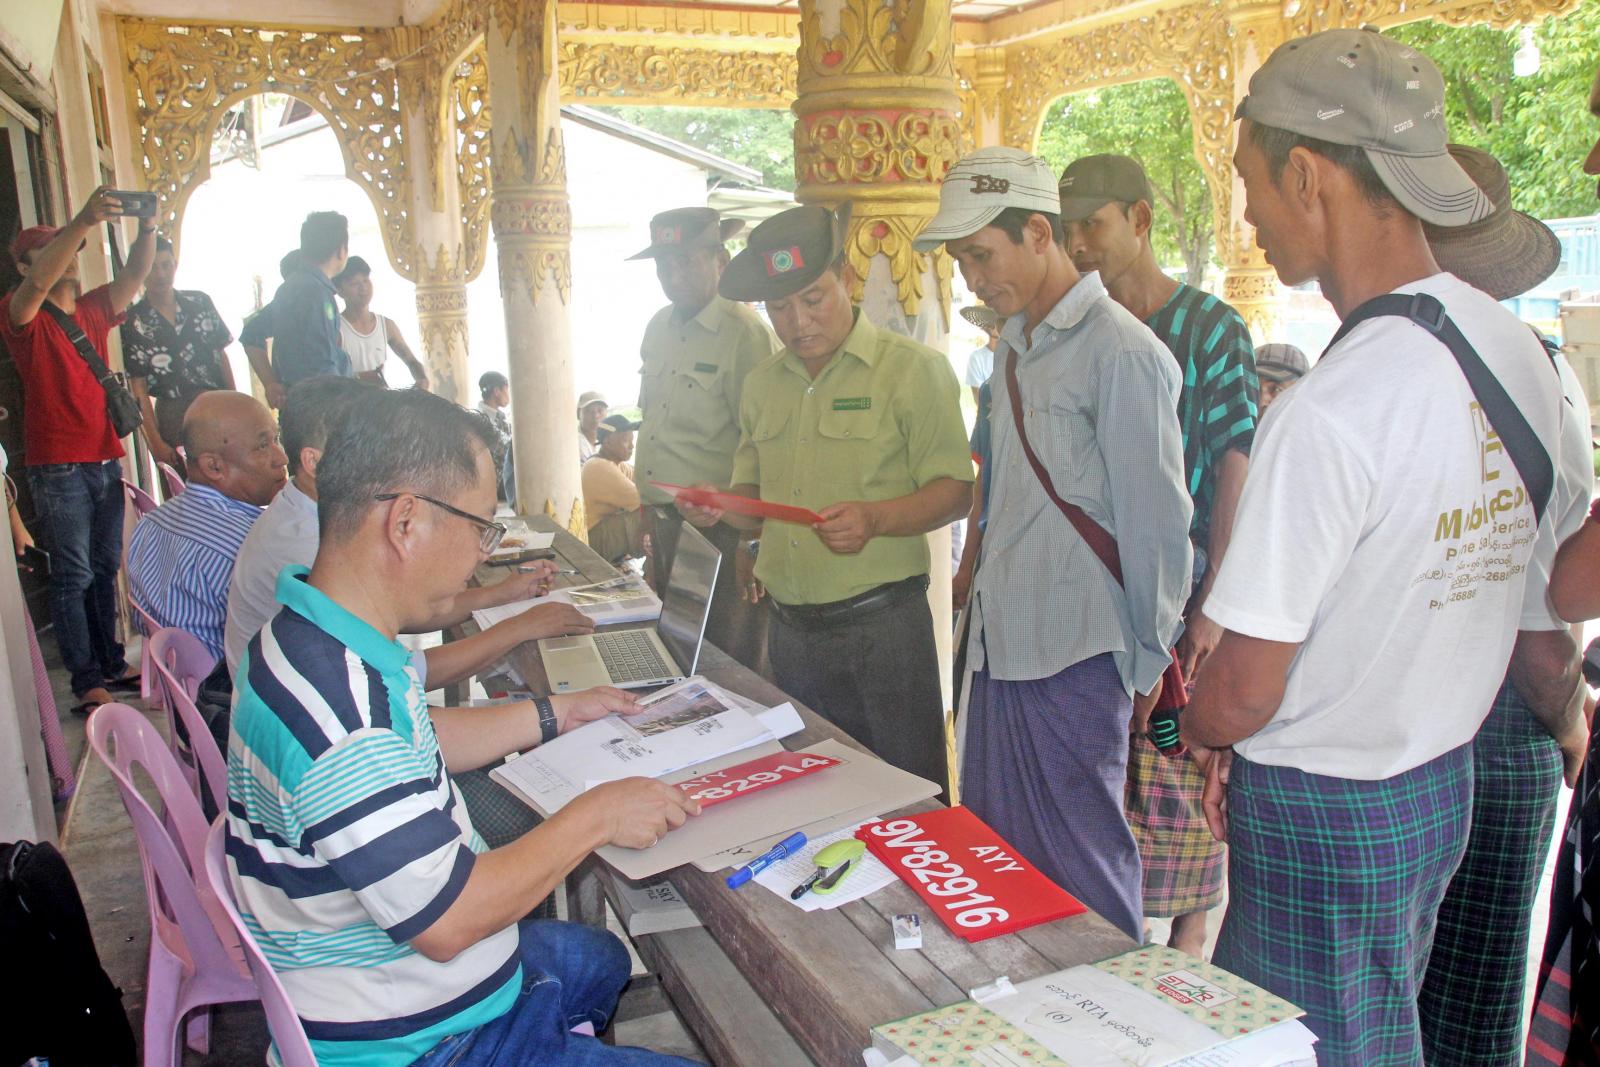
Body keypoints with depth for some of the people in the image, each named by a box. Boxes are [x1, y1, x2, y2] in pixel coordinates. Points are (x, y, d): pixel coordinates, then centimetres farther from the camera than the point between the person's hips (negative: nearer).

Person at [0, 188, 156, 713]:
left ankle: (112, 663, 22)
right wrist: (84, 221, -36)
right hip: (58, 468, -6)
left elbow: (133, 275, 1)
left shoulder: (92, 310, 13)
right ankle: (87, 683, 1)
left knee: (105, 569, 13)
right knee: (73, 576, -3)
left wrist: (147, 227, -18)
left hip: (105, 461, 6)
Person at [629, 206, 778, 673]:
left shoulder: (745, 333, -14)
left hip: (719, 529, -8)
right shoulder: (658, 328, 11)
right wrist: (648, 507, 17)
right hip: (664, 522, 8)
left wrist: (751, 543, -19)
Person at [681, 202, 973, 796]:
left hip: (880, 623, -5)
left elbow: (954, 492, -9)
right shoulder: (762, 385, 12)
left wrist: (876, 519, -27)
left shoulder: (913, 369, -6)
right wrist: (721, 509, -3)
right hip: (789, 627, 6)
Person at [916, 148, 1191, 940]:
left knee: (1081, 861, 5)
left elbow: (1155, 522, -12)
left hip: (1075, 653, -8)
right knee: (996, 851, 17)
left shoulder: (1122, 354, -14)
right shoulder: (1013, 348, 13)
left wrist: (1146, 663, -7)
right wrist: (983, 582, 16)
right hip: (999, 642, 9)